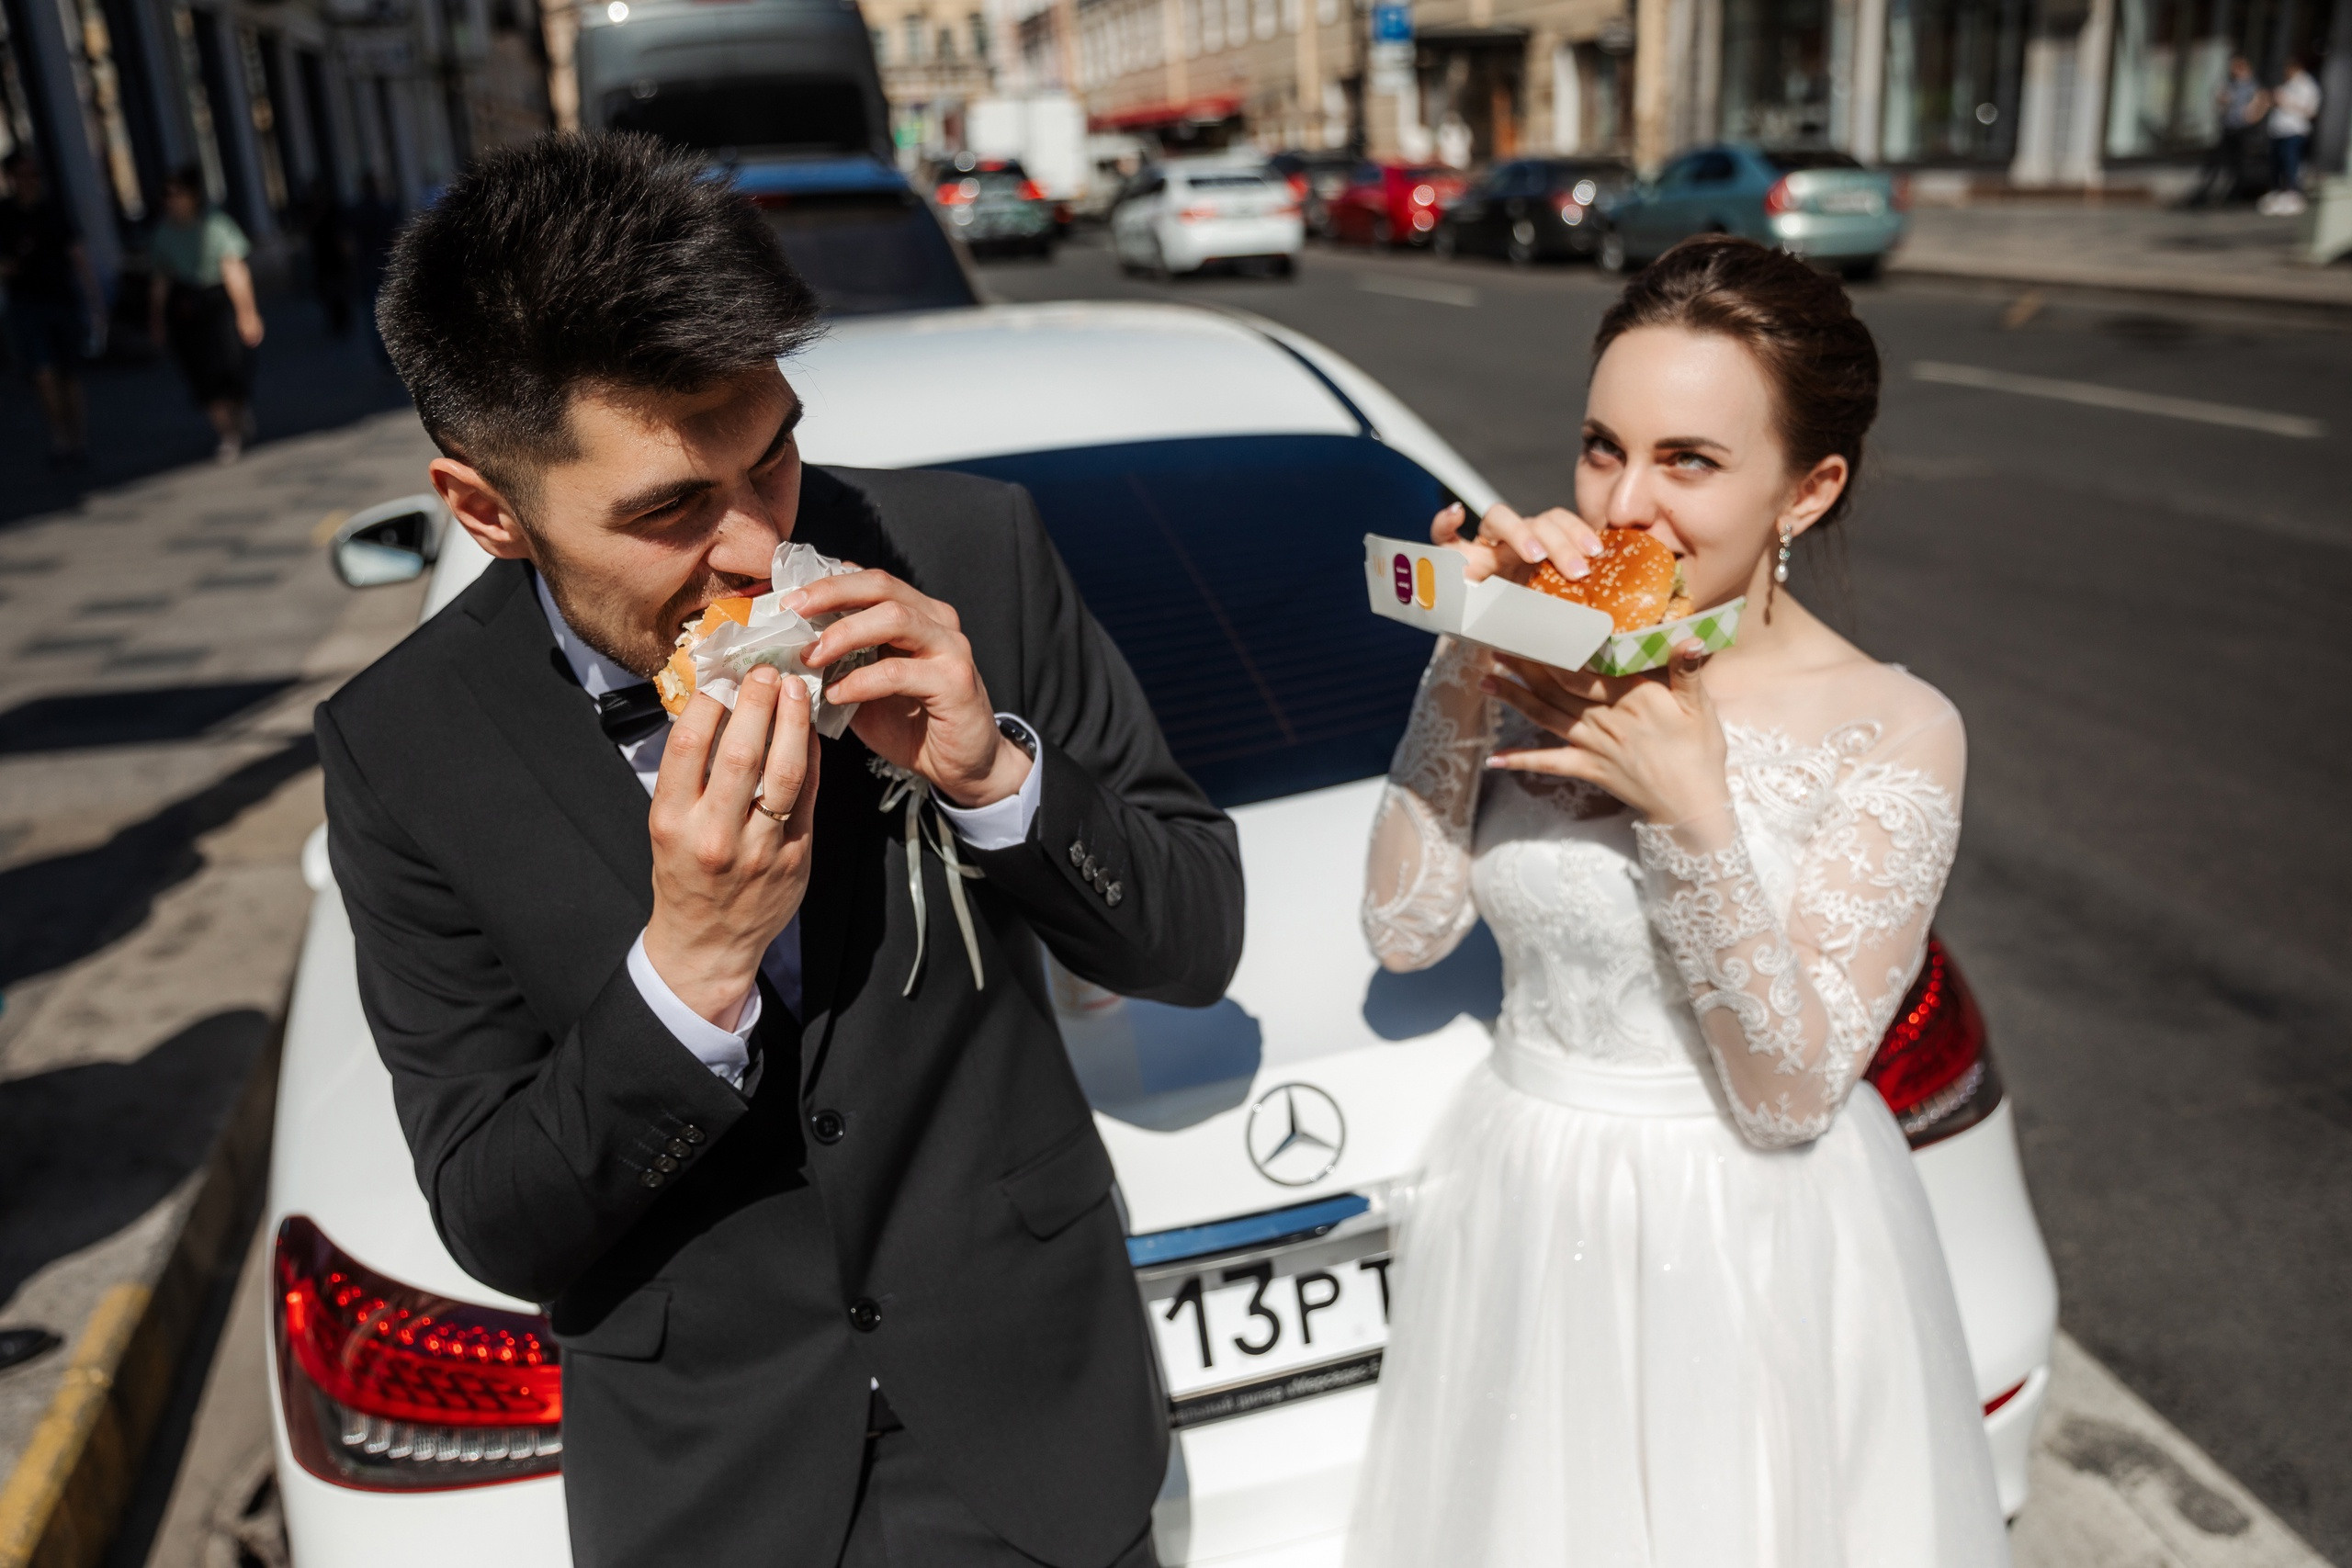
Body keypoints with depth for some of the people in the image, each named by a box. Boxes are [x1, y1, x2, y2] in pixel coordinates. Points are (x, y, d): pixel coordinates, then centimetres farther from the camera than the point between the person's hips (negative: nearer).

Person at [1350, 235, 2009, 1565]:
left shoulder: (1894, 731, -16)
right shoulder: (1547, 656, -7)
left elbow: (1788, 1094, -19)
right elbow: (1406, 929, -13)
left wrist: (1694, 817, -31)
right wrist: (1470, 659, -20)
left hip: (1758, 1252, -3)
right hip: (1526, 1224, 3)